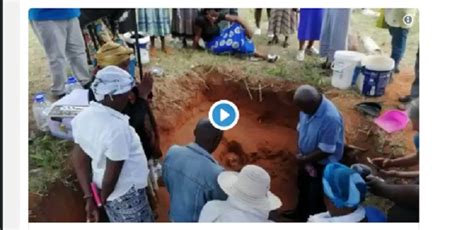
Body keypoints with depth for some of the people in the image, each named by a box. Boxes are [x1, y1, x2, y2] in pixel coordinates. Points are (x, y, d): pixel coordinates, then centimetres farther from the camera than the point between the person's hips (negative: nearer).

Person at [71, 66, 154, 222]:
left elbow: (79, 160, -2)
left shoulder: (83, 117, -7)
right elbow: (112, 176, -26)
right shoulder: (117, 128, -33)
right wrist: (102, 200, -6)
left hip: (106, 190, 8)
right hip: (127, 195, -8)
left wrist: (89, 197, 3)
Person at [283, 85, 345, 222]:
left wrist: (305, 159, -17)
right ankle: (300, 212, 54)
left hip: (322, 163, -7)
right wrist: (301, 154, -8)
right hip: (306, 157, 8)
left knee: (315, 196, 12)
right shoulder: (308, 106, -13)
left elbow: (325, 150, -29)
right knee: (303, 187, 28)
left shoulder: (330, 118, -37)